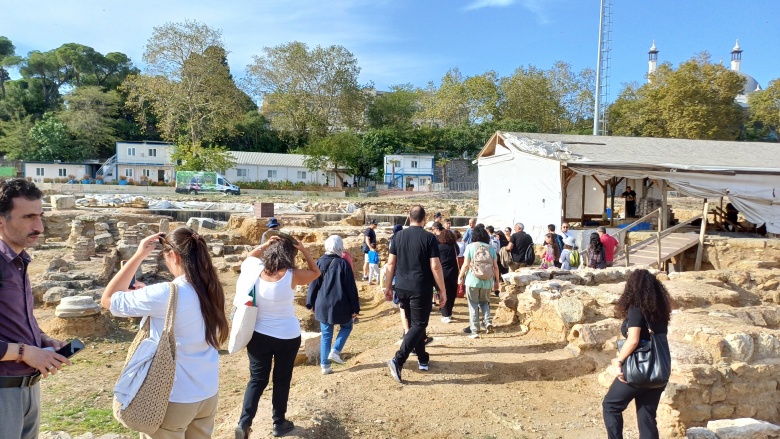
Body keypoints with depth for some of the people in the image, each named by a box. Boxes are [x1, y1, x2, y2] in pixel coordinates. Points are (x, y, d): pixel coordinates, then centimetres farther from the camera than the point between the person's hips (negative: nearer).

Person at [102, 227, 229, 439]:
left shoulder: (166, 294, -23)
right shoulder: (212, 291, -3)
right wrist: (147, 292, 11)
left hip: (174, 398, -6)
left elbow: (108, 299, -11)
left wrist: (139, 256, -10)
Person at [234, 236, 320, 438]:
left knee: (257, 379, 14)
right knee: (282, 380, 14)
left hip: (259, 335, 3)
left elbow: (248, 259, 14)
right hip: (287, 336, -2)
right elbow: (316, 272, 0)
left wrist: (265, 245, 3)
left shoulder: (256, 270, -10)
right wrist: (304, 250, -6)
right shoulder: (292, 276, -18)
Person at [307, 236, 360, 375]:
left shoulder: (319, 262, 1)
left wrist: (311, 303, 17)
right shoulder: (342, 263, -11)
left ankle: (325, 365, 11)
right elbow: (351, 287, -9)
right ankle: (335, 351, 5)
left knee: (326, 335, 12)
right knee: (346, 326, 22)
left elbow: (313, 284, 6)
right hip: (340, 305, -3)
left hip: (322, 305, 4)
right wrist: (355, 307, -3)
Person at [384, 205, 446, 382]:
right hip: (421, 289, -5)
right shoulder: (429, 238, -9)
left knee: (414, 323, 19)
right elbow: (435, 266, -12)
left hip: (402, 288, 5)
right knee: (418, 325, 1)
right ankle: (398, 360, -14)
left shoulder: (398, 236, 3)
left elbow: (391, 263, 5)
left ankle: (423, 360, 29)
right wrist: (442, 290, -5)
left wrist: (389, 286, 14)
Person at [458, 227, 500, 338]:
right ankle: (488, 322, 2)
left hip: (473, 280, -3)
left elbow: (466, 265, -6)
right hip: (487, 281, 3)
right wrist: (496, 281, 14)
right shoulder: (491, 248, 3)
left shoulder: (470, 247, -4)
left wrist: (460, 276, 8)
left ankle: (474, 330, 5)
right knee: (484, 302, 21)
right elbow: (495, 267, 3)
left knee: (473, 304, 6)